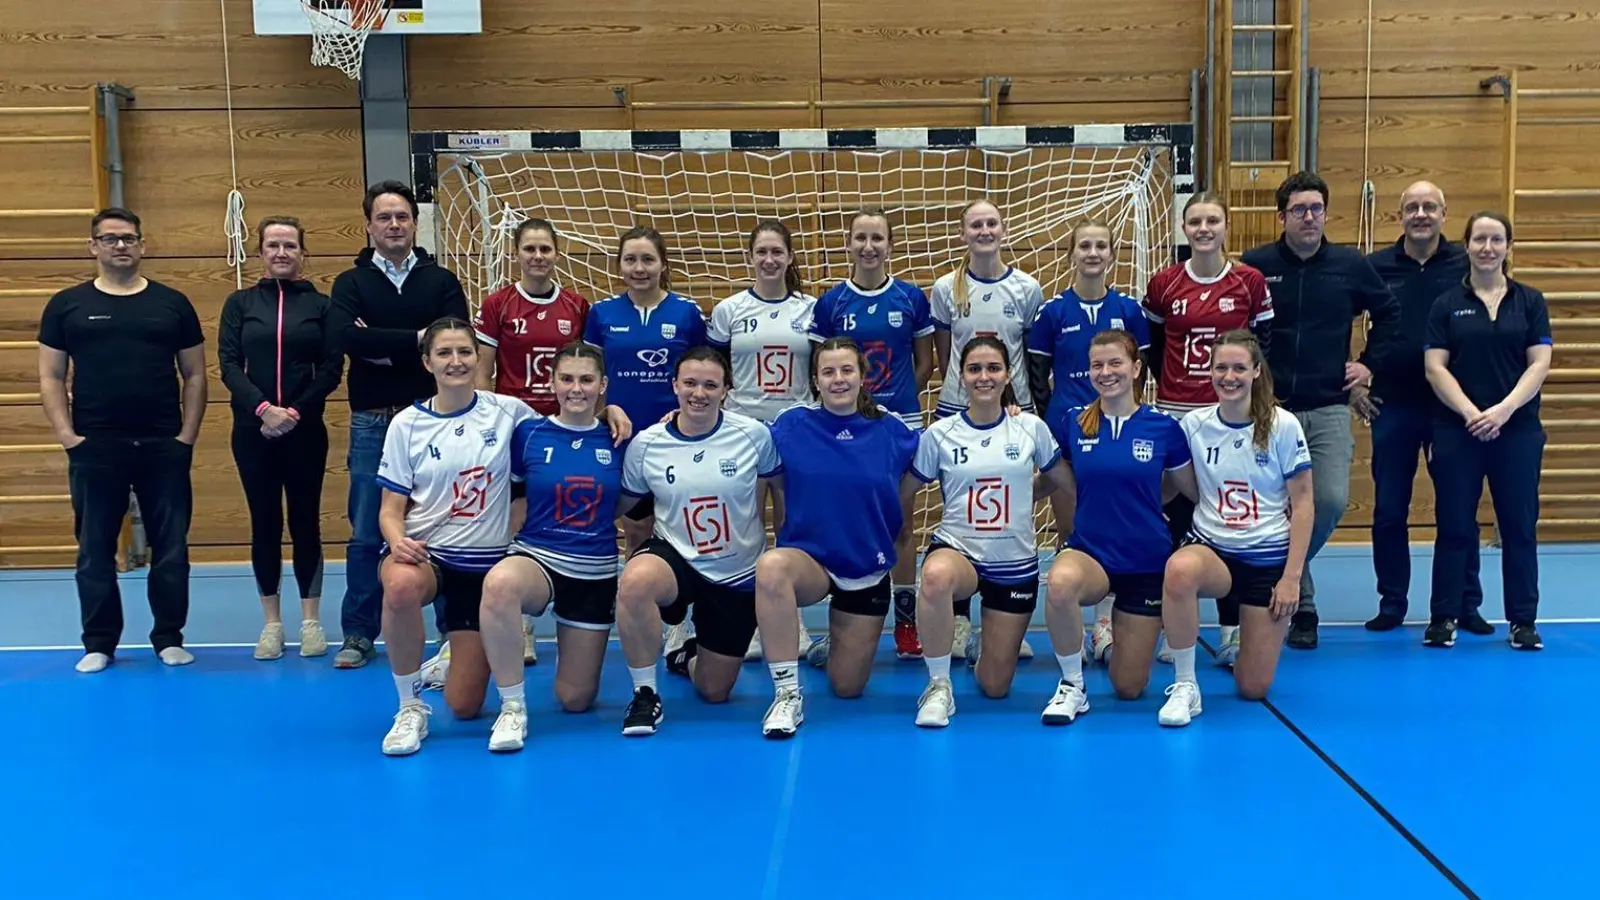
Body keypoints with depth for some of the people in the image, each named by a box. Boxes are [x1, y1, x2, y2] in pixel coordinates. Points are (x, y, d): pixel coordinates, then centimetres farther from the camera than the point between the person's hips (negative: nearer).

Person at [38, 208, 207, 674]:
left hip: (164, 446, 1)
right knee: (95, 549, 7)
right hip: (94, 448, 0)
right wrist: (66, 435, -7)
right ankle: (98, 644, 18)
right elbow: (50, 377, 4)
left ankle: (169, 638, 17)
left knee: (170, 548, 5)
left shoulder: (172, 303, 7)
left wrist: (187, 435, -1)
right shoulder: (66, 305, 5)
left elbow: (194, 374, 7)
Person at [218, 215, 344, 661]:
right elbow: (228, 364, -2)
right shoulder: (240, 303, 6)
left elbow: (332, 369, -2)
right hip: (253, 429, 1)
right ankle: (272, 623, 15)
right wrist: (263, 408, -16)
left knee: (305, 521, 4)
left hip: (305, 429, -1)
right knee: (264, 523, 6)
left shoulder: (320, 304, 4)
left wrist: (296, 411, -14)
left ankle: (311, 621, 13)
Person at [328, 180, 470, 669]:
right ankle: (359, 634, 16)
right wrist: (415, 339, -17)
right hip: (372, 423, 0)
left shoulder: (442, 281, 6)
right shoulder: (351, 283, 6)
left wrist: (381, 346, -12)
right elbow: (344, 337, -14)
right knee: (366, 534, 6)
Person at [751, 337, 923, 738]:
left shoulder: (892, 431, -3)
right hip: (808, 558, -2)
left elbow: (911, 488, 8)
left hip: (868, 569, 2)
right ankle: (787, 695, -26)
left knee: (848, 687, 7)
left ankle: (835, 643, 45)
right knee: (771, 566, -39)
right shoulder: (790, 425, -7)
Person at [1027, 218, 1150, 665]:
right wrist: (1057, 420, -1)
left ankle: (1104, 623, 12)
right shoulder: (1052, 312, 1)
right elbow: (1038, 377, 4)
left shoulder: (1129, 310, 4)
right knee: (1068, 532, 5)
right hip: (1064, 433, -1)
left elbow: (1138, 372, 8)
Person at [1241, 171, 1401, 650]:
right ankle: (1302, 605, 17)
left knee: (1332, 500, -13)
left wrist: (1371, 362, 9)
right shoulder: (1254, 265, -2)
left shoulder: (1351, 265, 4)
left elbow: (1388, 314, 17)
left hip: (1329, 408, 1)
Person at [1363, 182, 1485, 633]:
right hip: (1392, 405, 1)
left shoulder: (1465, 264, 0)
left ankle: (1467, 605, 18)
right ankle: (1392, 603, 18)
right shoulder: (1376, 266, 2)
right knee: (1389, 511, 6)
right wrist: (1350, 384, 3)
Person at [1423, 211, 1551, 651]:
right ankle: (1445, 617, 11)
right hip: (1457, 430, 0)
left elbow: (1539, 365, -1)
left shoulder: (1530, 301, 6)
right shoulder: (1447, 304, 5)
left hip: (1518, 429, 1)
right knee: (1454, 525, 3)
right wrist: (1470, 413, -14)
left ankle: (1523, 620, 13)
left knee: (1519, 525, 4)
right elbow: (1435, 368, -2)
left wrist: (1503, 409, -14)